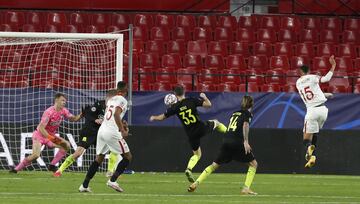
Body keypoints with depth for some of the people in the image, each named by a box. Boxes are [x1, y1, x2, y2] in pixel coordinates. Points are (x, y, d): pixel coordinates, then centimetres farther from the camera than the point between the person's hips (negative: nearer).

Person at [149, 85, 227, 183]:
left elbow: (163, 117, 5)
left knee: (197, 154, 19)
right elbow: (208, 104, -9)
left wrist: (154, 118, 26)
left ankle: (189, 169, -3)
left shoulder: (175, 107, -5)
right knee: (215, 122, 30)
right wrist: (204, 97, 12)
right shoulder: (192, 101, -9)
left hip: (191, 134, 2)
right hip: (201, 128, -2)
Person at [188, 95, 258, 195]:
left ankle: (196, 183, 3)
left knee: (215, 165, 15)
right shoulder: (247, 113, 6)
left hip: (226, 141, 5)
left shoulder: (235, 113, 23)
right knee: (253, 164, 9)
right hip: (237, 142, -5)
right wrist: (246, 141, -17)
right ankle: (246, 188, -4)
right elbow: (245, 124, -13)